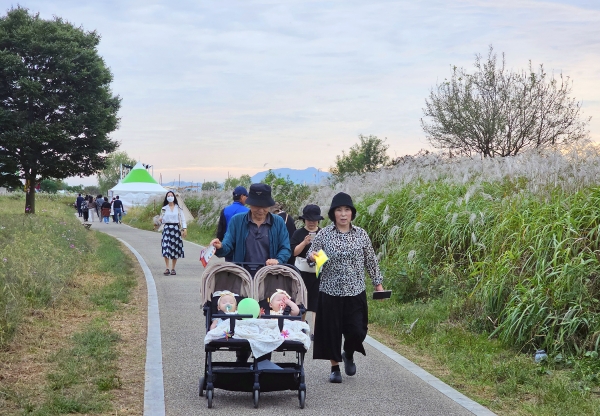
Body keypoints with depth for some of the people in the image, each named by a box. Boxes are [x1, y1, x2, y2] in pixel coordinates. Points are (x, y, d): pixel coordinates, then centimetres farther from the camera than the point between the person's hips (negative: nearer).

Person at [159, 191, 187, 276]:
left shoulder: (178, 208, 5)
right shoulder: (164, 209, 9)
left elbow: (182, 219, 4)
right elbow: (162, 220, 12)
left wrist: (184, 229, -4)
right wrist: (161, 220, -11)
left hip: (176, 228, 0)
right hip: (167, 229, 0)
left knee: (175, 249, 1)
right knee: (166, 249, -11)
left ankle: (173, 269, 9)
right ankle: (167, 269, -9)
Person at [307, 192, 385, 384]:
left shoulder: (361, 234, 3)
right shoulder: (324, 234, -1)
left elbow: (371, 261, 9)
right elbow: (310, 253, 2)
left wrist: (378, 283, 9)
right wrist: (312, 256, -22)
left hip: (355, 291, 1)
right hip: (330, 291, -1)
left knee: (357, 330, -3)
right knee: (332, 330, 4)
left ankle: (348, 354, 29)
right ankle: (335, 367, 21)